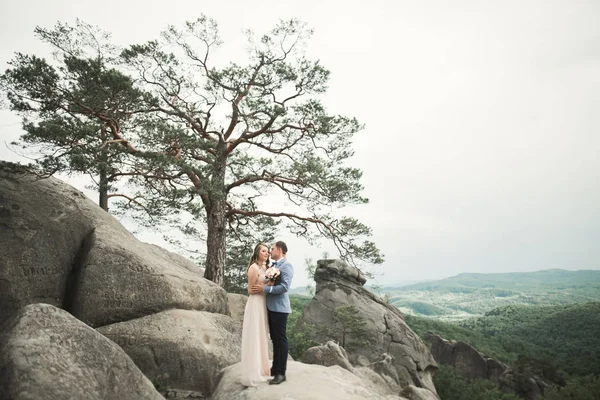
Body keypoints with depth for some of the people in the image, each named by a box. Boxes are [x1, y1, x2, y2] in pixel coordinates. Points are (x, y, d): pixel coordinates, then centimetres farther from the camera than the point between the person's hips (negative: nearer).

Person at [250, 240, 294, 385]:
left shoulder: (286, 266, -12)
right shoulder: (273, 265, 14)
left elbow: (284, 287, -22)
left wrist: (264, 289, -21)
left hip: (279, 308, -8)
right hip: (270, 307, 9)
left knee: (281, 339, 0)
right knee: (274, 339, 16)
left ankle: (281, 373, 8)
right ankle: (275, 368, 27)